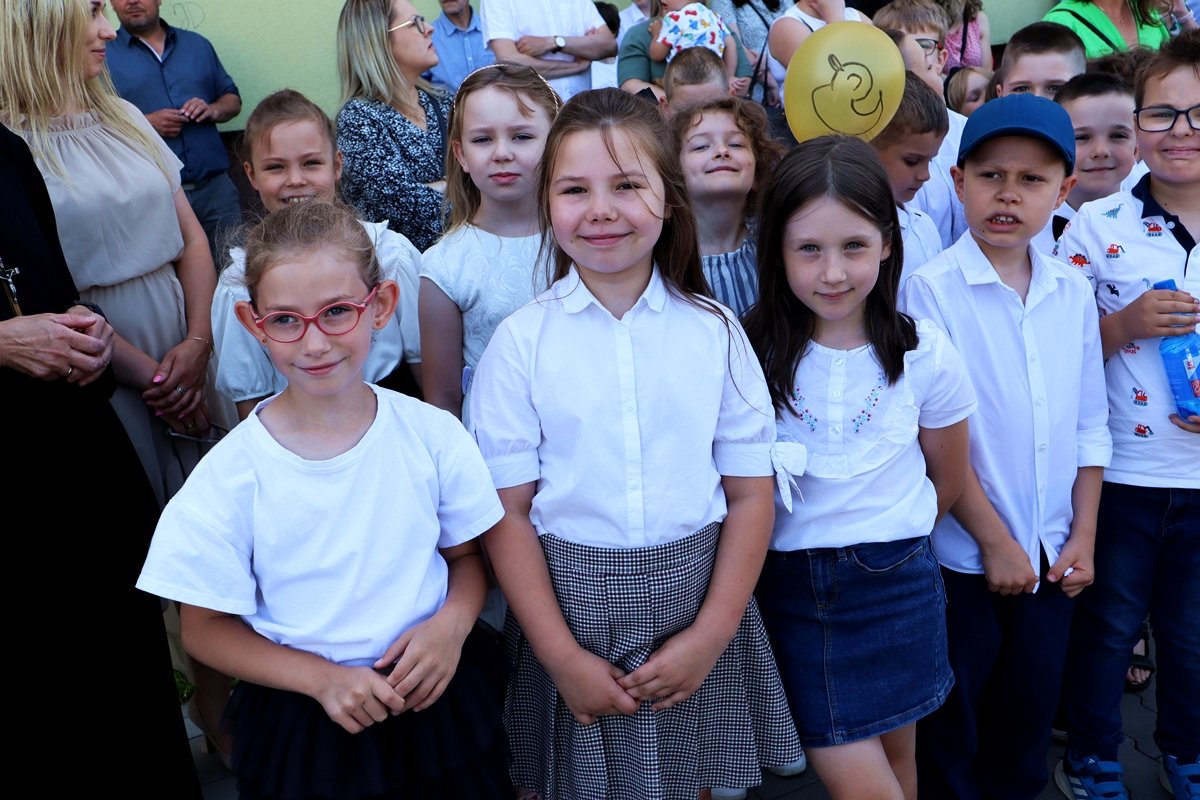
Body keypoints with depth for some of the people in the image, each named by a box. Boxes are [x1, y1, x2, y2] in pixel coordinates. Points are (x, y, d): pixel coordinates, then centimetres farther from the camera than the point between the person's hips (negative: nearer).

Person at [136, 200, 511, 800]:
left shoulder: (432, 433, -10)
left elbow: (468, 555, 3)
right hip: (302, 726, -1)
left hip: (435, 699, 2)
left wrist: (453, 623, -16)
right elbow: (205, 628, -7)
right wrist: (323, 678, -19)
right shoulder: (232, 475, -14)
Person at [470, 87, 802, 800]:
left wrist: (710, 637, -9)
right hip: (571, 605, -1)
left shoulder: (715, 331, -3)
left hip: (696, 598, 1)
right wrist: (563, 657, -12)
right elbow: (507, 513, -7)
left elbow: (750, 493, -2)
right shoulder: (521, 342, -7)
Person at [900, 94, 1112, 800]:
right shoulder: (932, 289, -13)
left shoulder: (1073, 292, 2)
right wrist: (995, 540, -12)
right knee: (952, 722, 11)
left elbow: (1090, 425, 8)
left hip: (1051, 554, 5)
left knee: (1031, 714, 18)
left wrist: (1084, 536, 5)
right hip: (965, 553, -4)